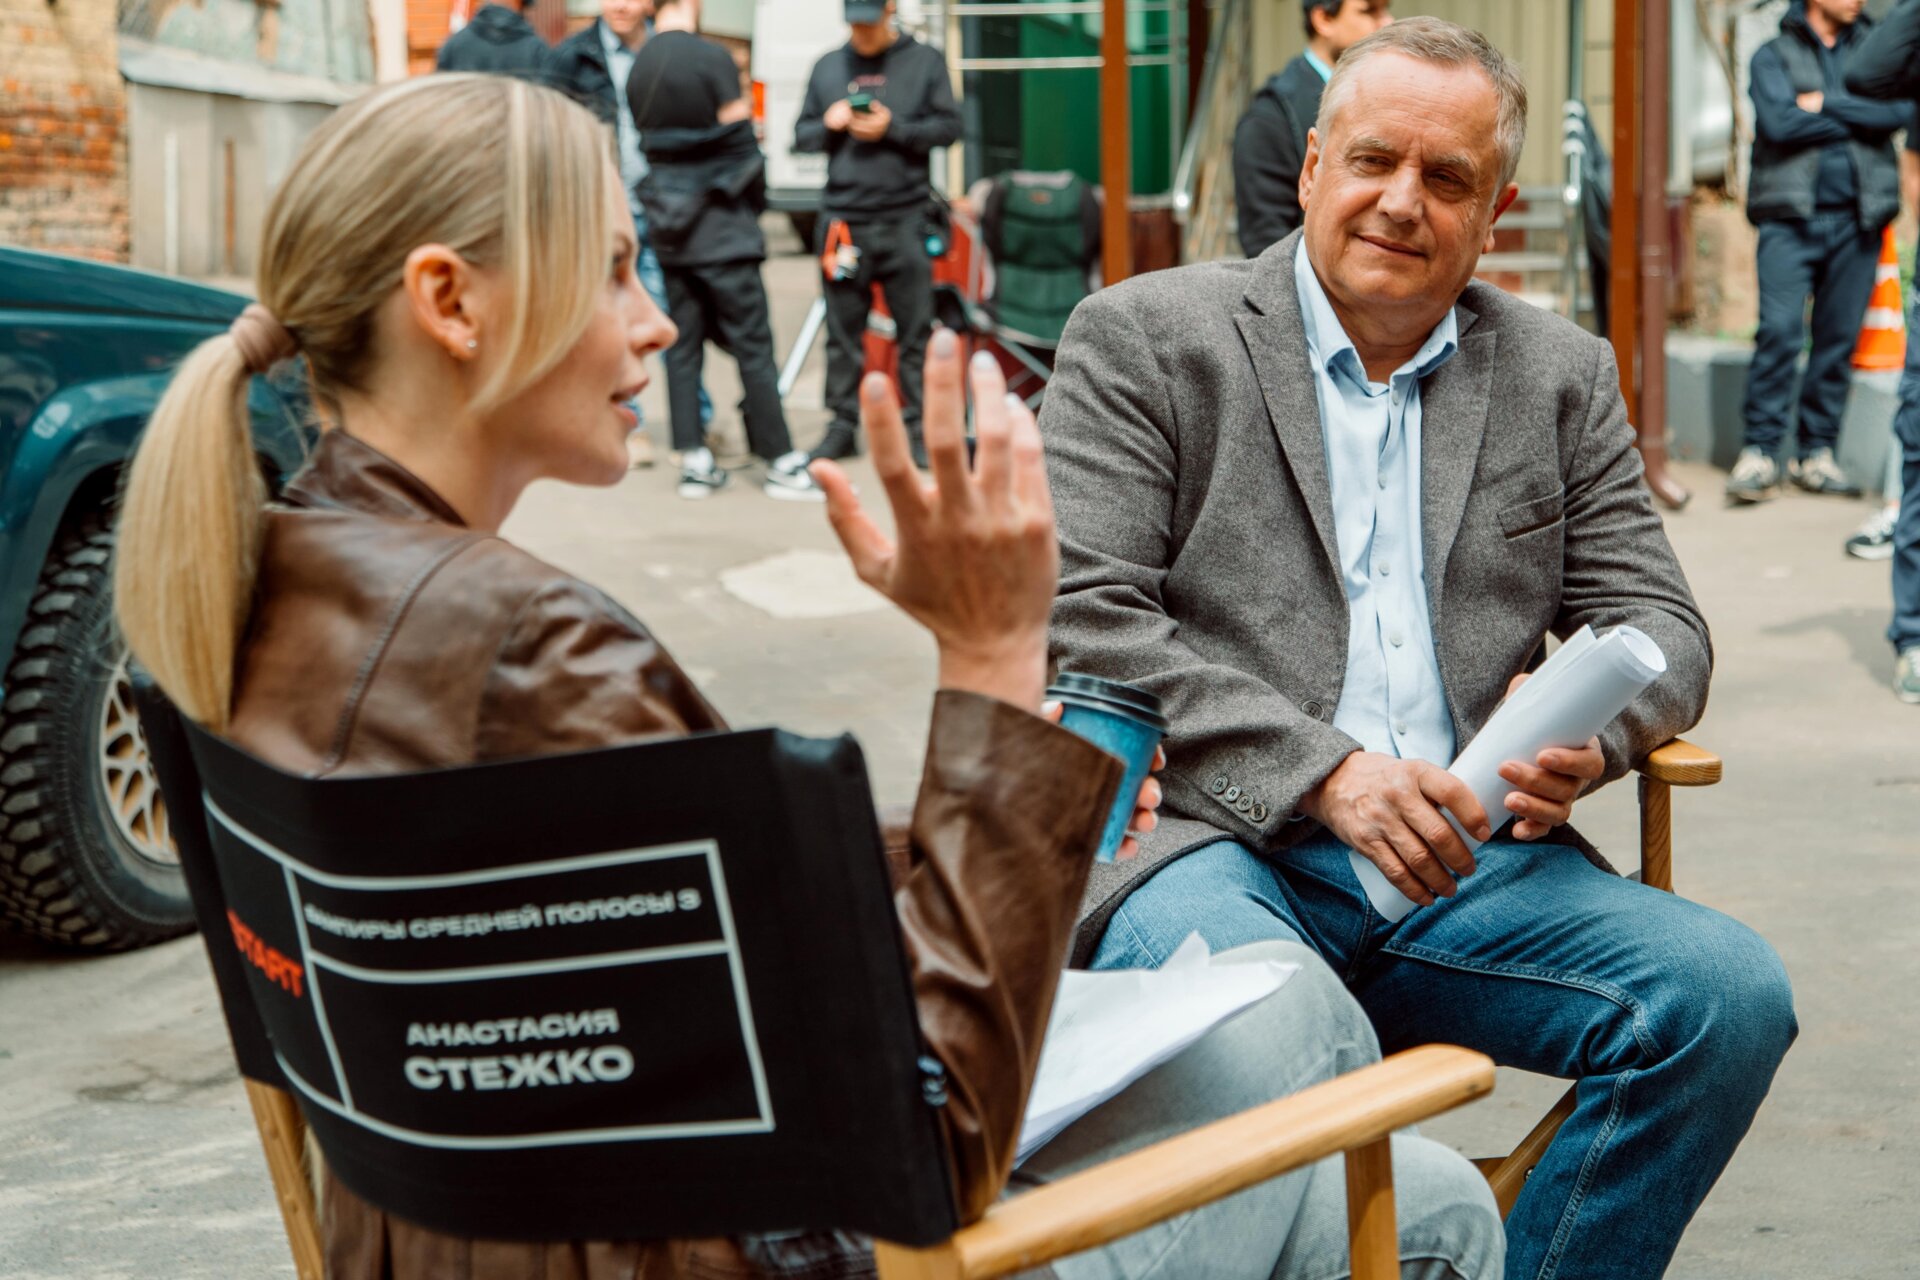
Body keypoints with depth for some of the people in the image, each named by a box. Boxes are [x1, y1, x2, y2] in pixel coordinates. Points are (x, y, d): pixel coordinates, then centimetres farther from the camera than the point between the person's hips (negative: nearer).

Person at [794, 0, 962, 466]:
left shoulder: (924, 61, 5)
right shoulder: (827, 67, 13)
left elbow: (948, 128, 0)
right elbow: (801, 135, 14)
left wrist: (893, 128, -13)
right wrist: (828, 124, -7)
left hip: (904, 217, -2)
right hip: (842, 215, 2)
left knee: (916, 332, -1)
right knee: (843, 332, 4)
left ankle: (920, 428, 6)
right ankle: (843, 425, 12)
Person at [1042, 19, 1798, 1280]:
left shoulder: (1563, 378, 19)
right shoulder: (1143, 338, 7)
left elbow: (1660, 623, 17)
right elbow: (1082, 618, -4)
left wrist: (1583, 734, -9)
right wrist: (1324, 773, -15)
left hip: (1466, 862, 4)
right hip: (1211, 842, -4)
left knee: (1732, 993, -21)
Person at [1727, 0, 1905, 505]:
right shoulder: (1773, 55, 8)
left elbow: (1900, 111, -3)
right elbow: (1779, 122, -11)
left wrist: (1826, 103, -8)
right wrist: (1857, 118, -4)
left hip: (1856, 217, 3)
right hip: (1790, 216, -3)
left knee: (1840, 338, 3)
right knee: (1779, 331, -13)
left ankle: (1817, 453, 11)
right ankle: (1759, 451, -8)